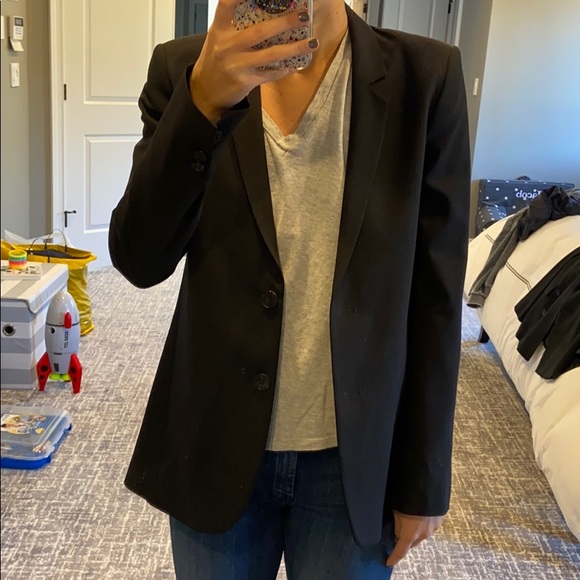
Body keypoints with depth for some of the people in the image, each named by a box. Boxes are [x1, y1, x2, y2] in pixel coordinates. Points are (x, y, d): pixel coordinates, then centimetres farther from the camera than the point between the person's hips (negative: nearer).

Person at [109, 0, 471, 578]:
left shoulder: (425, 77, -9)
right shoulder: (184, 70, -6)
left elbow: (434, 292, -6)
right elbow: (139, 261, -12)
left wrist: (424, 481, -2)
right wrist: (203, 101, -26)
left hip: (357, 459, 0)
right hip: (216, 447, 1)